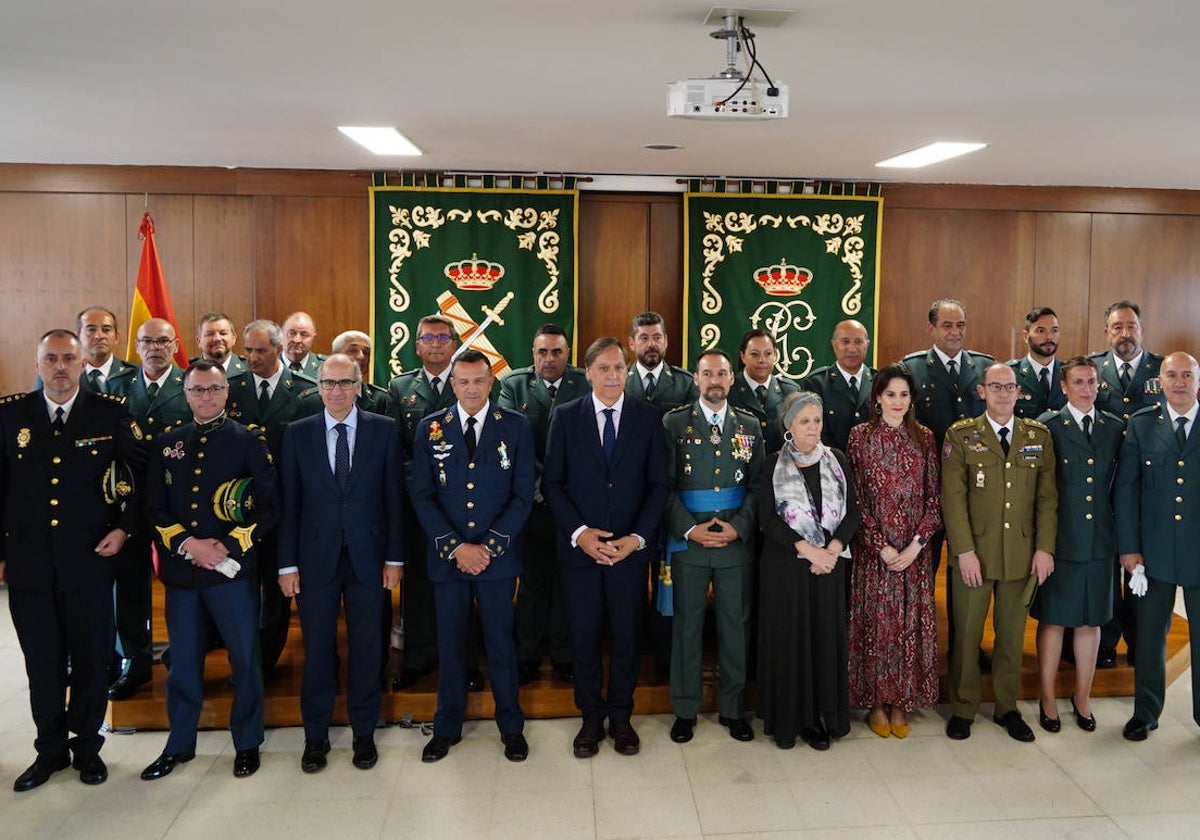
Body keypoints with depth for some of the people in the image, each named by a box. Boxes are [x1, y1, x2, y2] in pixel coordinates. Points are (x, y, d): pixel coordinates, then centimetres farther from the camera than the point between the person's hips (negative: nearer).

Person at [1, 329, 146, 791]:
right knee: (42, 663, 12)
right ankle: (50, 749, 29)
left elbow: (143, 472, 4)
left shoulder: (111, 413, -3)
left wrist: (125, 527, -5)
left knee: (91, 660, 9)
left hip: (88, 559, -1)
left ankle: (87, 747, 27)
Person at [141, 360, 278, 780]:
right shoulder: (167, 444, 11)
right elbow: (155, 507, 7)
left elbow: (270, 506, -3)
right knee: (183, 661, 13)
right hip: (180, 569, 3)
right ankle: (180, 744, 29)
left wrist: (229, 545, -13)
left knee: (244, 658, 5)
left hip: (234, 568, -3)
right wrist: (187, 544, -8)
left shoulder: (248, 441, 1)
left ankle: (247, 743, 21)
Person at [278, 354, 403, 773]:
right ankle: (315, 735, 25)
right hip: (315, 558, 1)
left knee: (366, 649, 9)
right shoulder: (298, 433, 3)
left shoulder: (384, 429, 1)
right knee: (318, 650, 9)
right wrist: (287, 563, -2)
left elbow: (394, 497, 0)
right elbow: (289, 503, 2)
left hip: (367, 557, 0)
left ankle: (364, 733, 25)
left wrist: (394, 557, -3)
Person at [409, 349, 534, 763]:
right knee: (450, 643, 11)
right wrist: (455, 547, -11)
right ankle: (447, 727, 27)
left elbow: (523, 495, -3)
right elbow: (423, 496, 0)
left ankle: (511, 727, 25)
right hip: (447, 557, 1)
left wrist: (490, 547, -11)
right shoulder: (430, 429, 3)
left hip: (498, 556, -1)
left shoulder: (516, 426, 0)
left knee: (501, 641, 8)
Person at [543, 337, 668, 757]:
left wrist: (638, 537, -11)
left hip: (631, 547, 0)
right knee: (584, 636, 8)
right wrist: (579, 532, -12)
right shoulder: (564, 416, 1)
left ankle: (621, 717, 27)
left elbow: (658, 485, 1)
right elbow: (552, 482, -1)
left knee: (627, 635, 9)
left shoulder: (648, 418, 2)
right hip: (580, 546, 0)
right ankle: (591, 717, 26)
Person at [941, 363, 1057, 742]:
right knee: (966, 635, 6)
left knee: (1012, 635, 12)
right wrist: (964, 551, -12)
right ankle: (962, 709, 20)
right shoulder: (961, 435, -1)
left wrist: (1045, 548, -1)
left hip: (1022, 554, 2)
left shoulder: (1039, 435, 7)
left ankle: (1007, 707, 27)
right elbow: (953, 498, -6)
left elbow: (1047, 497, 6)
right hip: (974, 553, -2)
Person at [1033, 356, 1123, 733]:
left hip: (1100, 539, 4)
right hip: (1059, 540, -3)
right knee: (1052, 619, 6)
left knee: (1091, 620, 13)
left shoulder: (1115, 428, 7)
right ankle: (1048, 699, 20)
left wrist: (1121, 532, 3)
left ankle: (1082, 697, 29)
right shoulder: (1047, 426, -5)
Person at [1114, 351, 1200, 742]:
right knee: (1149, 636, 11)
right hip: (1153, 551, 1)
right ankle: (1145, 712, 26)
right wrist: (1128, 546, -4)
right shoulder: (1141, 424, 2)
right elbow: (1126, 487, 1)